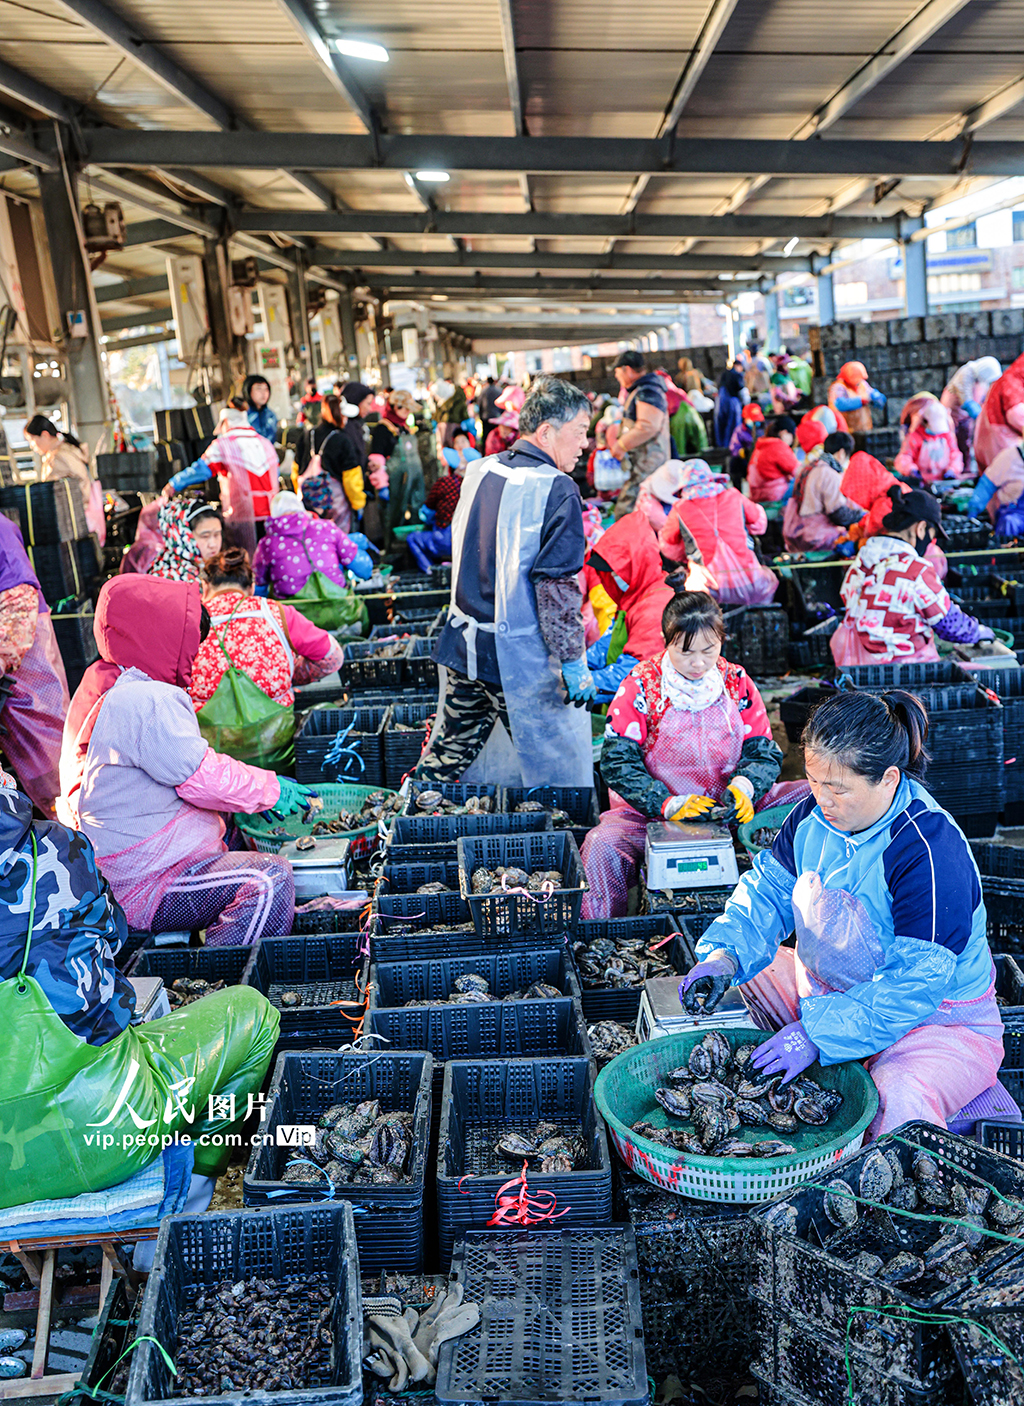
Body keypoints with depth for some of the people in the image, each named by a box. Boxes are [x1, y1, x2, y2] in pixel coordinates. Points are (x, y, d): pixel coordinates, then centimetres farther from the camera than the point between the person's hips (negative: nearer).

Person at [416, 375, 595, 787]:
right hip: (521, 659, -7)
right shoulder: (557, 490, -16)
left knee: (446, 754, 19)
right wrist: (573, 661, -13)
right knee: (559, 771, 8)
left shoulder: (478, 471, 6)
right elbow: (557, 586, -19)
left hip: (464, 646, 7)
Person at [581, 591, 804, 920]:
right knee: (602, 846, -33)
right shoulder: (641, 686, -7)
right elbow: (618, 761, -11)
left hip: (727, 810, 3)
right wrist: (668, 804, -25)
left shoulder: (737, 683, 3)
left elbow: (763, 751, 3)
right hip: (654, 814, -3)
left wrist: (744, 786, -20)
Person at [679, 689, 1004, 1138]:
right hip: (827, 989, 7)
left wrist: (816, 1035, -33)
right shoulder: (813, 816, -8)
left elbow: (913, 985, -30)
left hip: (937, 1020, -7)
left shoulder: (931, 853, -30)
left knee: (901, 1099, -36)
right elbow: (768, 891, 0)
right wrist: (724, 956, -19)